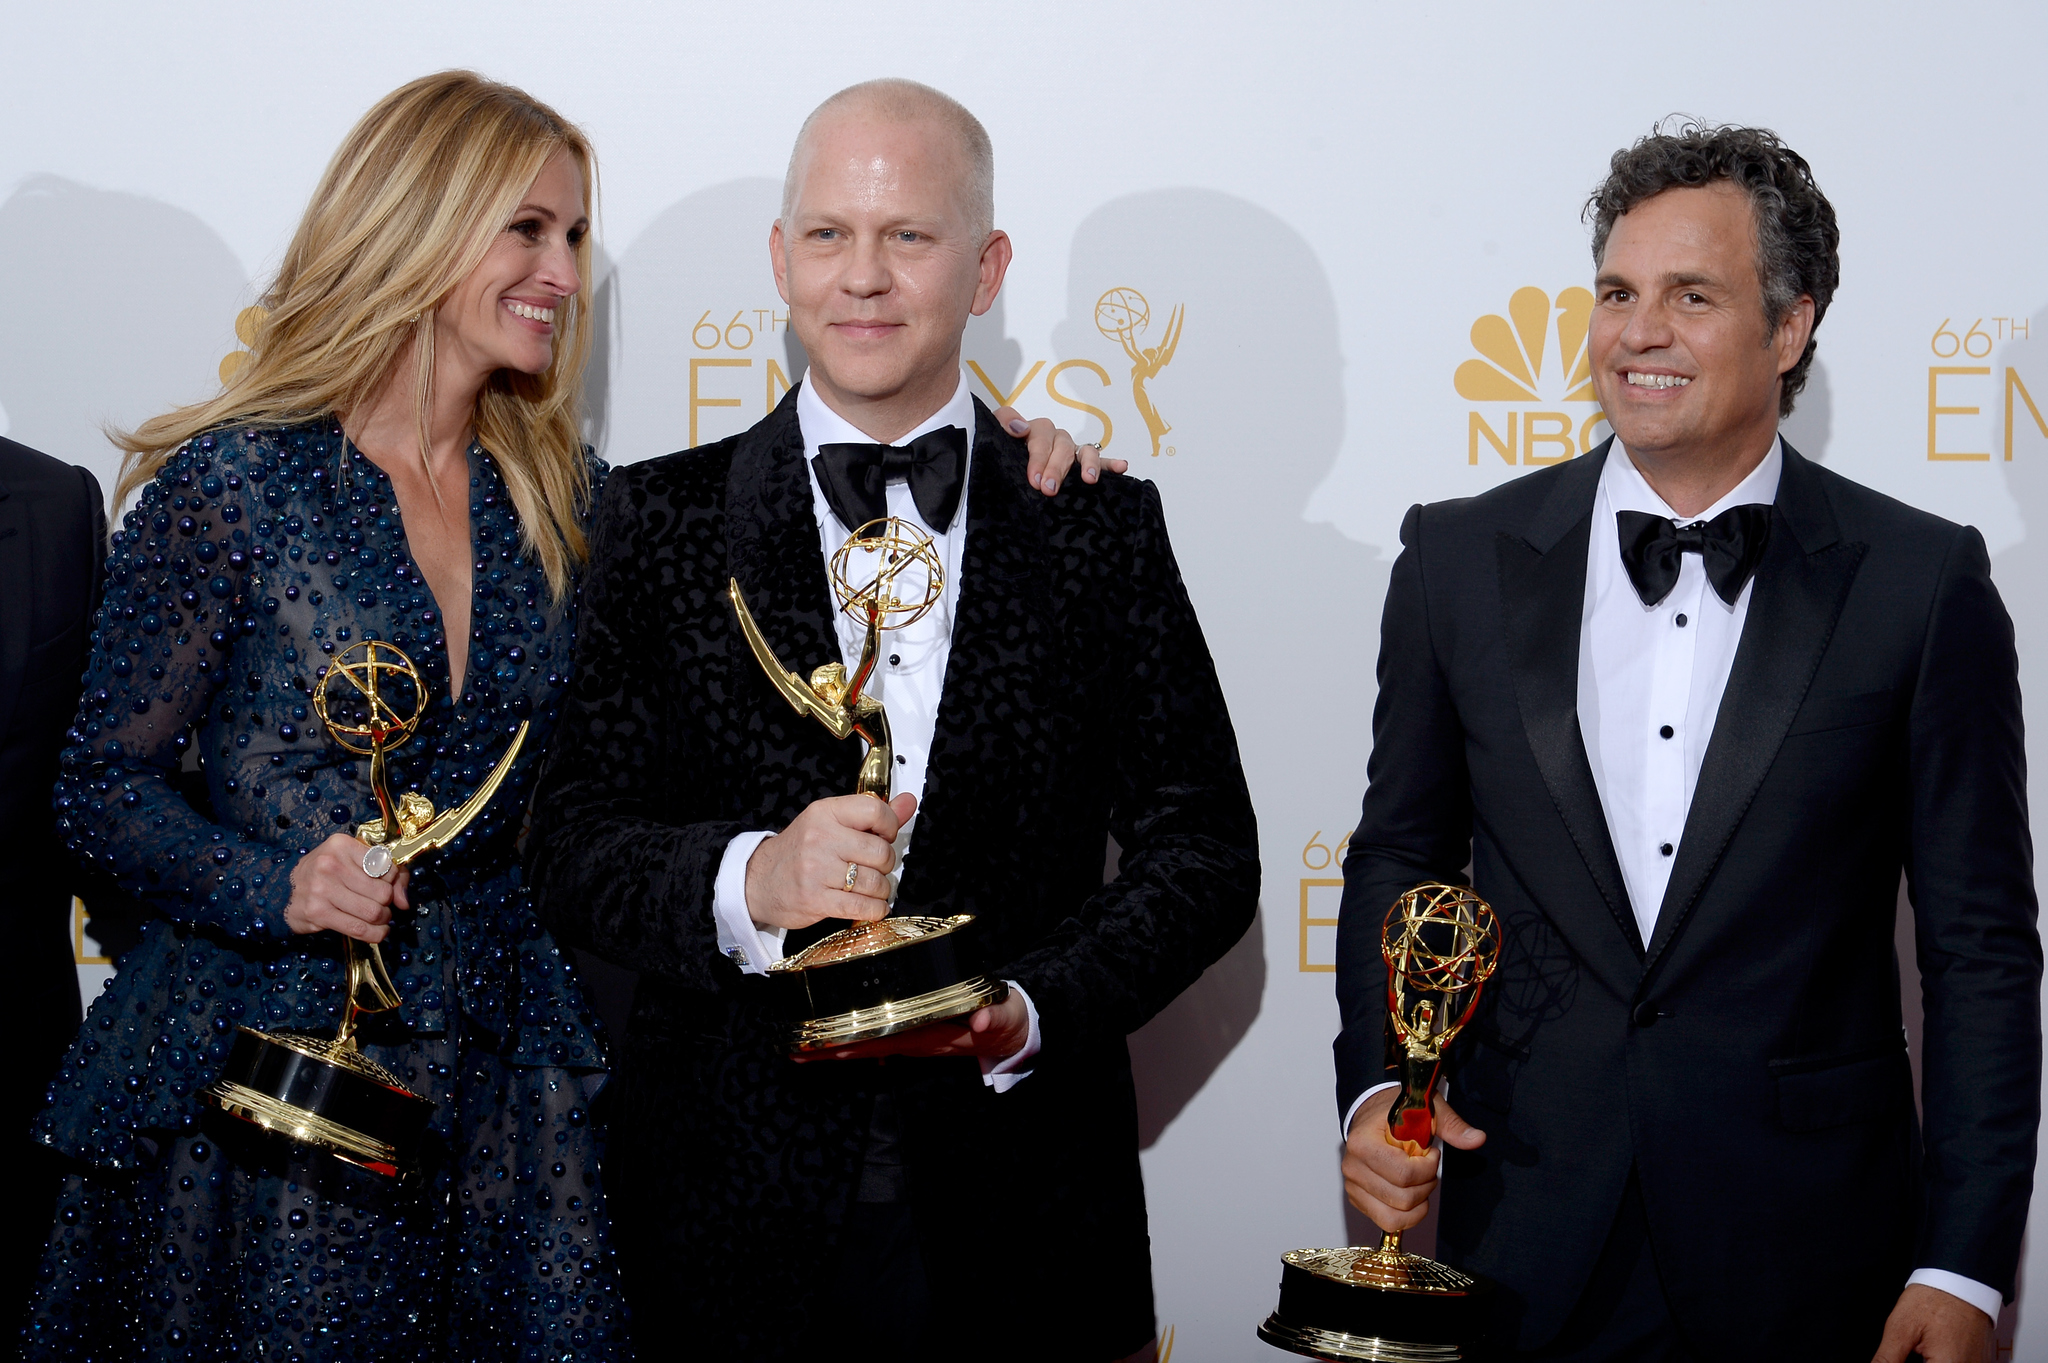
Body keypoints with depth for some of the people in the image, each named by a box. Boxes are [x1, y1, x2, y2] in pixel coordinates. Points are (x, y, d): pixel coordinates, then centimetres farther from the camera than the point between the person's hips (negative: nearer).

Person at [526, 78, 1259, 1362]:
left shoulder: (1102, 524, 2)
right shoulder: (662, 520, 2)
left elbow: (1205, 846, 2)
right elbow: (574, 844, -2)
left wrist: (1033, 1010, -13)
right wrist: (747, 884, -21)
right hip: (739, 1207, 0)